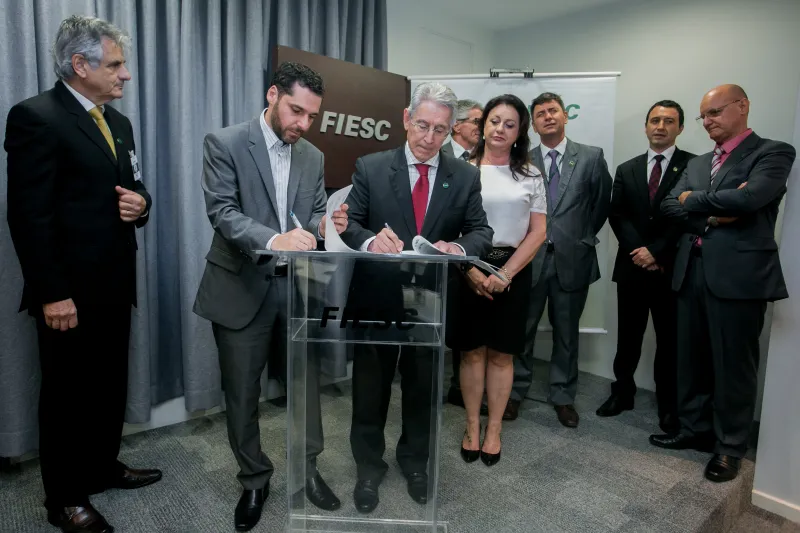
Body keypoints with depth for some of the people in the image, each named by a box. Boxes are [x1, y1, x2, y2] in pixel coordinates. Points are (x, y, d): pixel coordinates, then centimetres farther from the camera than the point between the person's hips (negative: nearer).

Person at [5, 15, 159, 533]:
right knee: (67, 393, 8)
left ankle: (104, 466, 38)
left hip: (115, 283, 7)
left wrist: (141, 204, -4)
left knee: (110, 385, 18)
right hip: (70, 290, -7)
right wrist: (52, 294, -19)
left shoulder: (118, 122, 13)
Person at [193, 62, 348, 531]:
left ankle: (308, 468, 32)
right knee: (242, 393, 9)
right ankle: (255, 480, 30)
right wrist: (273, 239, -34)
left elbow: (312, 217, 9)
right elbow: (223, 212, -17)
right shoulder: (225, 143, -7)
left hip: (298, 285, 4)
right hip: (242, 287, -3)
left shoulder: (313, 157, 8)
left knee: (308, 380, 11)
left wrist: (324, 225, -15)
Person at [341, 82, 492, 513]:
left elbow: (481, 231, -1)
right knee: (371, 390, 14)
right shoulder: (371, 168, -4)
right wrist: (370, 238, -29)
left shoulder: (465, 176, 0)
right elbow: (350, 221, -6)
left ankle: (415, 462, 43)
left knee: (422, 389, 19)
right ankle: (369, 467, 36)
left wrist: (460, 247, -25)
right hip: (376, 299, -1)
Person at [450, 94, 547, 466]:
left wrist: (505, 274, -10)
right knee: (472, 351, 7)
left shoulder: (530, 175, 6)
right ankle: (472, 428, 22)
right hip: (469, 271, -1)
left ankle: (493, 430, 22)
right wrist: (473, 271, -13)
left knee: (501, 354, 7)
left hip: (513, 271, 1)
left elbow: (538, 232, 2)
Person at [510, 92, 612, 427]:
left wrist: (584, 237, 11)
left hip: (572, 258, 0)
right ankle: (515, 391, 23)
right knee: (522, 329, 8)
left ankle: (563, 397, 26)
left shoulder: (591, 157, 2)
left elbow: (603, 202, 11)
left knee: (566, 333, 11)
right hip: (530, 257, 0)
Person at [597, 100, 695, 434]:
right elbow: (617, 216, 3)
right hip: (632, 267, 3)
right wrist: (638, 250, -11)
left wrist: (656, 252, -13)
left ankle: (669, 405, 21)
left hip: (672, 268, -3)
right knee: (627, 337, 11)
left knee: (670, 340, 8)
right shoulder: (627, 169, 12)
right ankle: (622, 392, 25)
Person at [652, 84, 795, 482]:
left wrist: (693, 199, -6)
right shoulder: (697, 163, 17)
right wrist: (712, 213, -11)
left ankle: (729, 446, 20)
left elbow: (749, 197, -20)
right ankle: (694, 428, 30)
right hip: (692, 271, 6)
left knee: (732, 363, 4)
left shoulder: (773, 153, -2)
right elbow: (668, 205, 5)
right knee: (691, 358, 14)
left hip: (738, 273, -6)